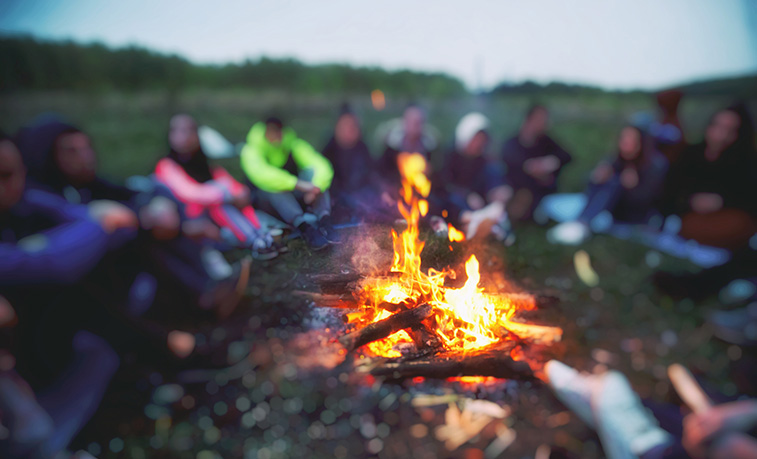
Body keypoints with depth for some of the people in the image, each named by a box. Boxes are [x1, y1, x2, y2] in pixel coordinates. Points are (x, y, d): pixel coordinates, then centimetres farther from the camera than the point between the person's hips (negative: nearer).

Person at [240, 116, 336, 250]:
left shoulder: (293, 145, -8)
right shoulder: (251, 152, -16)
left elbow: (321, 165, -21)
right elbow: (262, 174, -38)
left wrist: (315, 189, -42)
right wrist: (299, 185, -48)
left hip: (295, 195, 3)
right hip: (269, 197, -2)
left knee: (312, 171, -25)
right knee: (273, 185, -36)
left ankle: (324, 220, -42)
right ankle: (304, 227, -48)